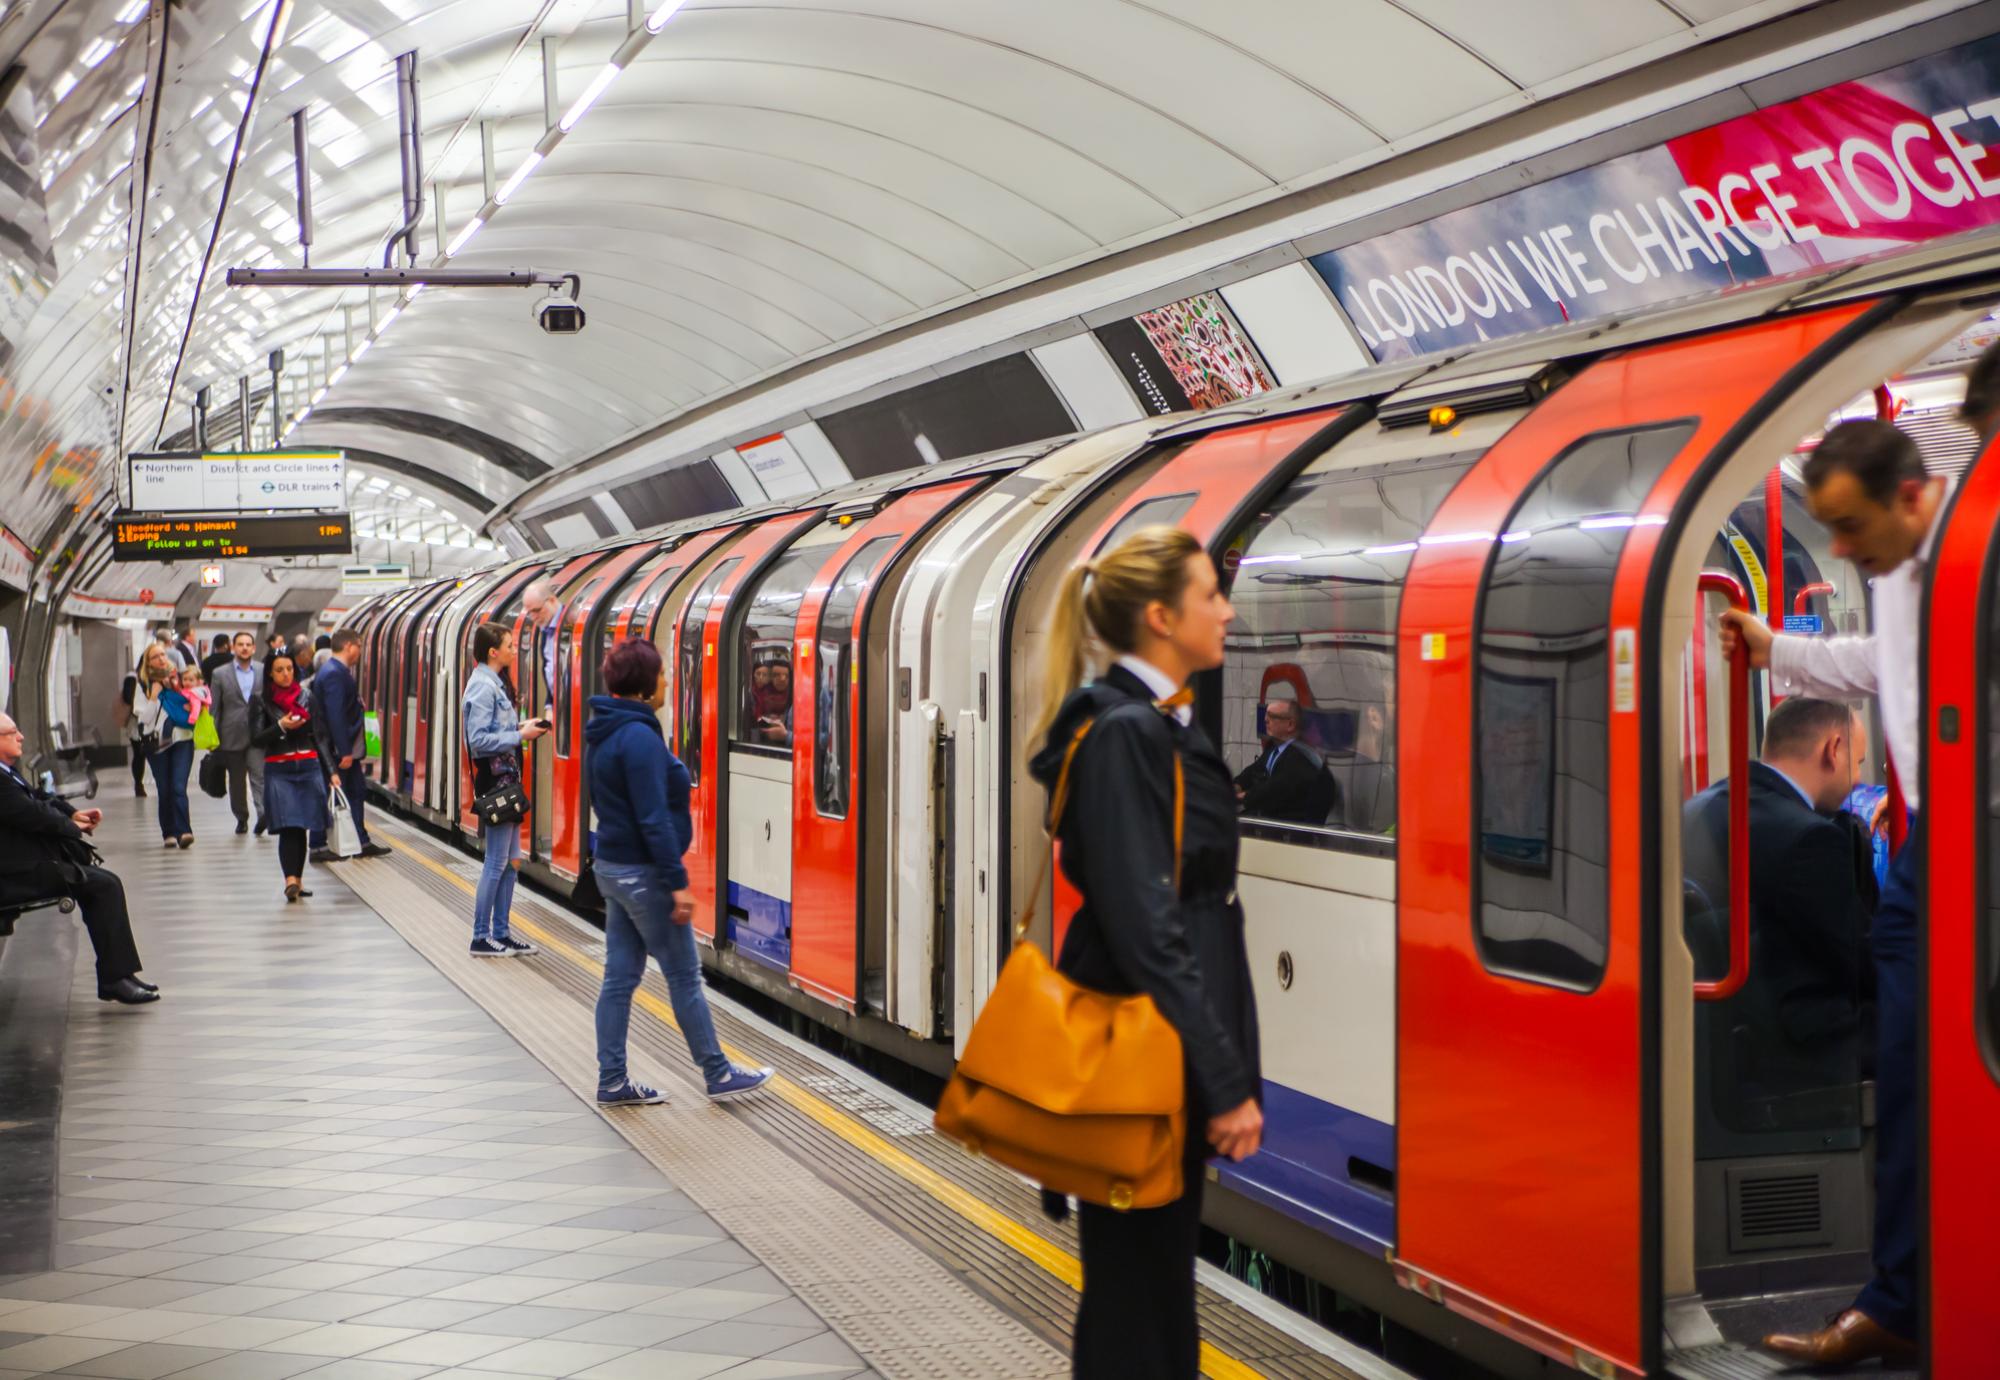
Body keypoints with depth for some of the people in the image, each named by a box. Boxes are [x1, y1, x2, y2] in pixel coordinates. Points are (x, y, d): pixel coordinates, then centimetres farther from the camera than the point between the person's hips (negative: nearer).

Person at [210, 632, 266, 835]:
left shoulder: (265, 672, 6)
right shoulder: (220, 675, 5)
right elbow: (214, 709, 5)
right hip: (232, 736, 1)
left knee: (259, 775, -16)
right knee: (236, 781, 10)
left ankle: (263, 814, -28)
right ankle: (241, 818, 23)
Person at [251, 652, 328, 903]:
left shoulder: (307, 696, 9)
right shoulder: (262, 701, 2)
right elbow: (256, 738, -3)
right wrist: (281, 726, -17)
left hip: (308, 767, 3)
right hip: (278, 770, -3)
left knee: (302, 827, 5)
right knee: (288, 826, -14)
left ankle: (297, 880, 14)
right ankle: (290, 880, -22)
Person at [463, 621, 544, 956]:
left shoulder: (496, 683, 14)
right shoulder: (483, 686, -16)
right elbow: (479, 740, -21)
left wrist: (521, 728, 3)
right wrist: (520, 736, -18)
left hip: (506, 779, 10)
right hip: (494, 780, -10)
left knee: (509, 861, 12)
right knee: (497, 862, -4)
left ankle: (500, 934, 18)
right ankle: (481, 938, 3)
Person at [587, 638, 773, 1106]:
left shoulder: (604, 733, 9)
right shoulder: (639, 737, -21)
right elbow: (653, 818, -23)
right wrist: (678, 882, -20)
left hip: (613, 868, 9)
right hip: (643, 873, -9)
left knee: (620, 975, 11)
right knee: (684, 976, 2)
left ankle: (612, 1081, 14)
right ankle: (718, 1075, 12)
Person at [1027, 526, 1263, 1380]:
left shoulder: (1167, 726, 12)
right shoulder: (1124, 734, -18)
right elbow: (1145, 932, -23)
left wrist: (1228, 1070, 15)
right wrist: (1229, 1083, -21)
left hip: (1174, 1052, 9)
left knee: (1161, 1270, 17)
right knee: (1138, 1289, 1)